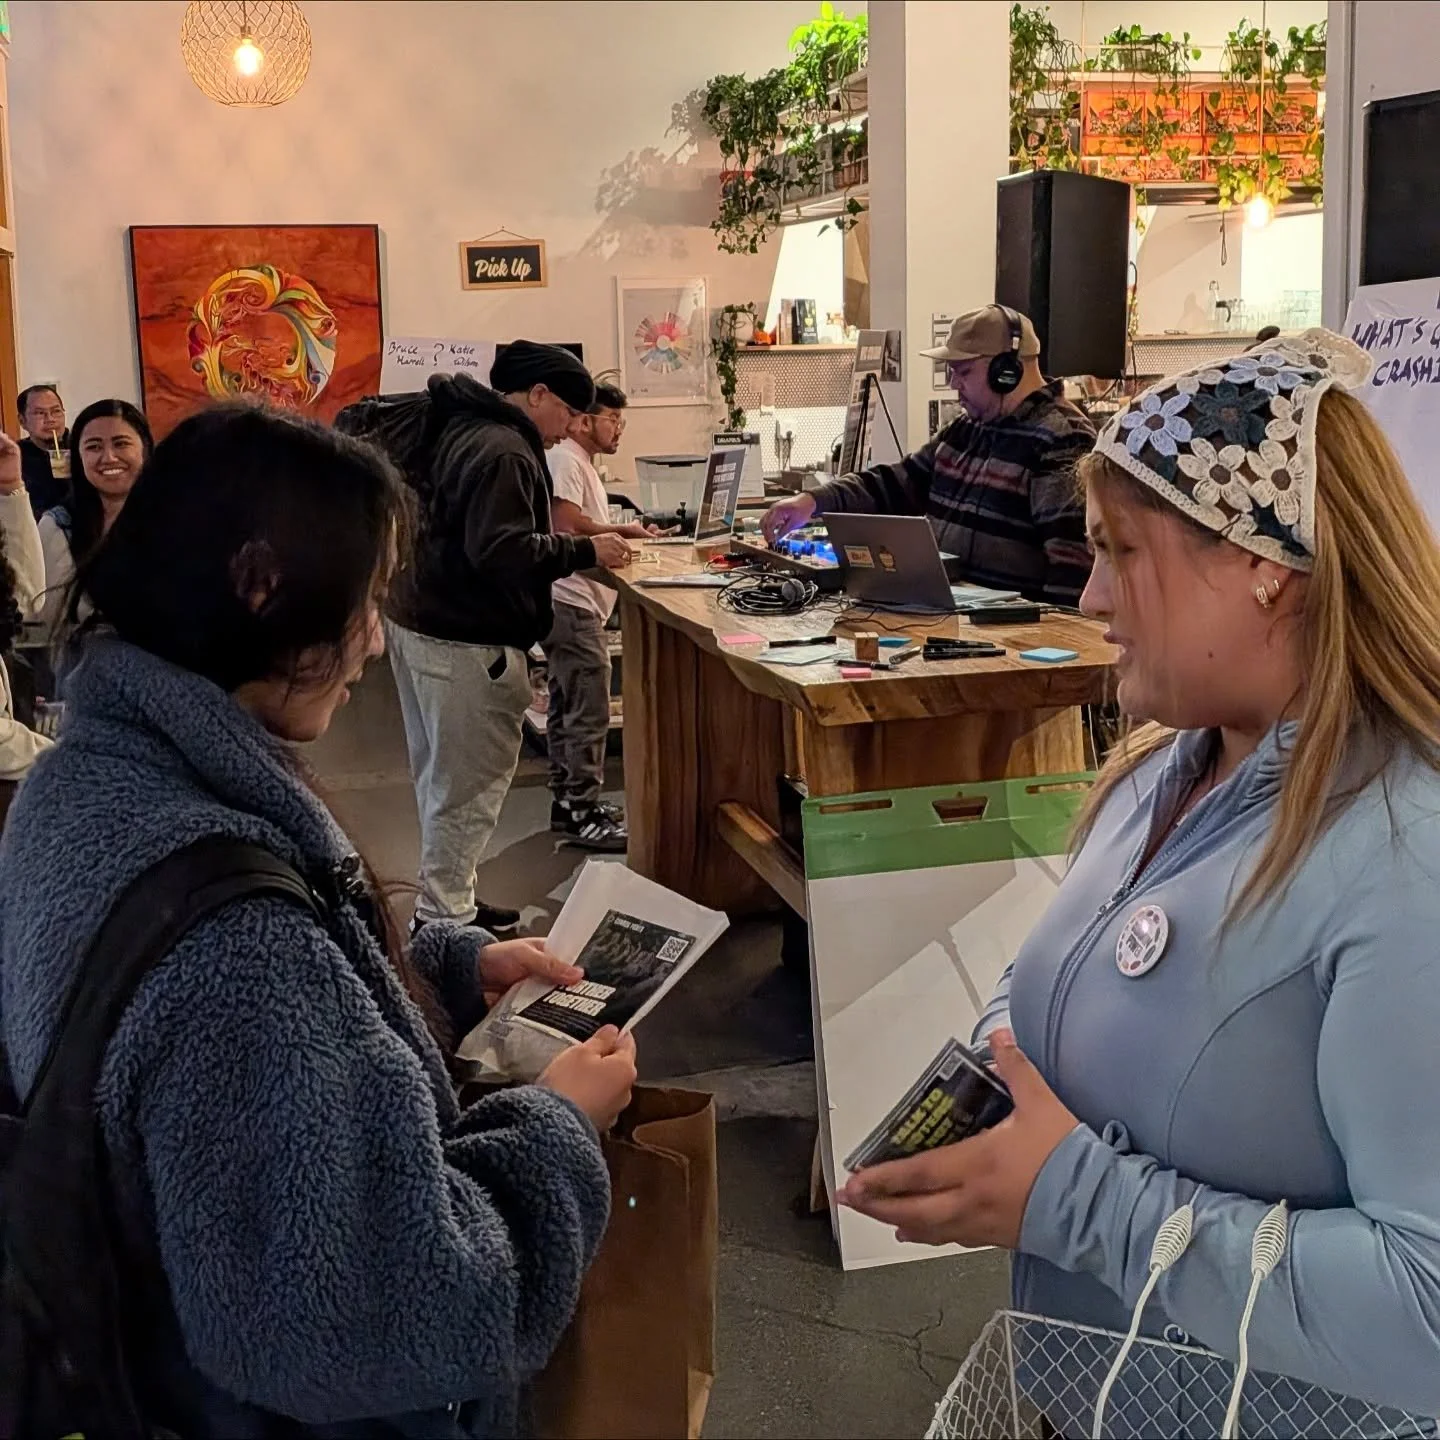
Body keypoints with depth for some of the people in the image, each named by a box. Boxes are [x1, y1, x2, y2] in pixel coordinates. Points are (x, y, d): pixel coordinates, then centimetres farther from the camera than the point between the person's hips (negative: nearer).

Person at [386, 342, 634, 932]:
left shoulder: (466, 429, 15)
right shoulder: (503, 452, -18)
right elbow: (502, 550, -27)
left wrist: (582, 542, 15)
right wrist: (587, 551, -19)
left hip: (422, 624, 11)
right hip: (464, 642, -11)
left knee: (444, 776, 16)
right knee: (468, 783, -4)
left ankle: (447, 902, 25)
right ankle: (444, 918, 2)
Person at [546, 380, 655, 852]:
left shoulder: (581, 465, 21)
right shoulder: (565, 460, -11)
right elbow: (567, 524, -22)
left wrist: (625, 537, 7)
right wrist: (621, 531, -11)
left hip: (573, 603, 11)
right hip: (571, 602, -11)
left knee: (567, 707, 15)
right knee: (589, 712, -9)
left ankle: (567, 803, 23)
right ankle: (582, 813, -6)